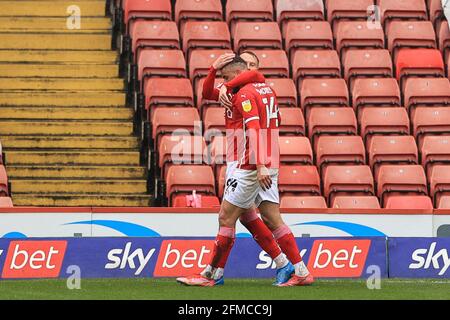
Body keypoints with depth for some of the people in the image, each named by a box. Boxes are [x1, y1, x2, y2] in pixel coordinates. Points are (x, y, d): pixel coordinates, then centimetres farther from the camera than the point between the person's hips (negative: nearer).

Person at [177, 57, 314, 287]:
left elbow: (254, 129, -21)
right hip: (270, 166, 9)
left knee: (226, 217, -1)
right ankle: (301, 272, 1)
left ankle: (213, 274, 4)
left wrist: (260, 166, -27)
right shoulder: (267, 89, 16)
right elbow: (274, 123, 26)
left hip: (251, 167, -9)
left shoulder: (244, 94, -11)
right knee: (273, 220, 7)